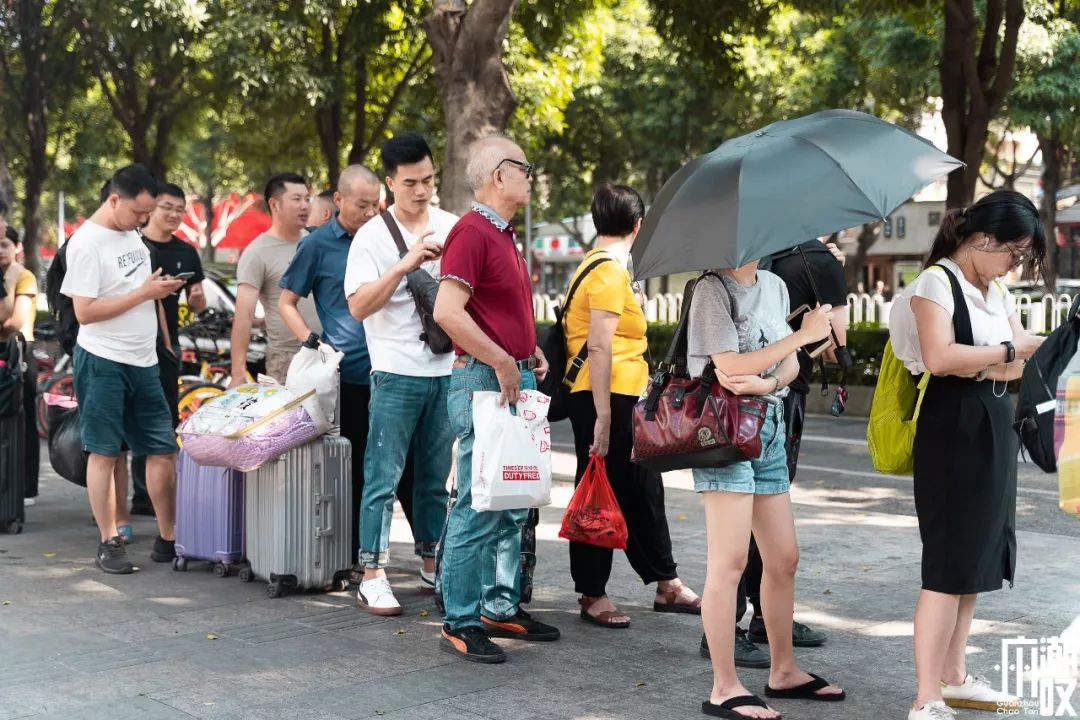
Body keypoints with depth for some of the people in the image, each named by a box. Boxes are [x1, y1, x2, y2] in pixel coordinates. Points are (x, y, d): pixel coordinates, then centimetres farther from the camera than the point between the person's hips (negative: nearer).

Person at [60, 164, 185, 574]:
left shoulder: (132, 235, 11)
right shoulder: (86, 243, -13)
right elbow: (85, 311, -17)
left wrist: (162, 289, 5)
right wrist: (145, 293, -16)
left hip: (143, 361, 7)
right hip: (104, 361, -7)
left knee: (163, 450, 6)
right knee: (104, 452, 1)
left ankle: (168, 540, 14)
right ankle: (109, 544, 8)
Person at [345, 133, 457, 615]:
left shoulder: (452, 227, 9)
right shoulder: (373, 236, -3)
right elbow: (358, 306, -11)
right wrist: (405, 264, -20)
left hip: (446, 371, 4)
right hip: (397, 373, -4)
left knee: (435, 477, 12)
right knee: (384, 477, -4)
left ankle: (433, 565, 23)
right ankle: (373, 577, -1)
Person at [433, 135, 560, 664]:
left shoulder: (503, 234, 18)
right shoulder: (471, 231, -13)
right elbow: (447, 311, -24)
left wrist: (530, 350, 14)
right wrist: (502, 363, -20)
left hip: (515, 381, 10)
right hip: (483, 381, -10)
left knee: (512, 505, 15)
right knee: (478, 508, -6)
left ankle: (502, 607, 25)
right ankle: (460, 624, 2)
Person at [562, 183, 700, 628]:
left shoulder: (599, 264, 15)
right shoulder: (609, 271, -15)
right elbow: (599, 347, -21)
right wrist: (602, 417, -23)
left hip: (621, 397, 11)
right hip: (605, 398, -11)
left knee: (643, 491, 16)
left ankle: (666, 585, 26)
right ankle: (592, 595, 9)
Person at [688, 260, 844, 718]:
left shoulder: (775, 286, 14)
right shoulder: (713, 288, -9)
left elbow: (790, 366, 13)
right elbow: (729, 369, -17)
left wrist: (768, 382, -11)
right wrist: (802, 335, -14)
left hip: (769, 427, 8)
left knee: (783, 559, 12)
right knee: (729, 563, -7)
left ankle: (783, 671, 25)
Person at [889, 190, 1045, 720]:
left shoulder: (998, 292, 15)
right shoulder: (936, 283, -11)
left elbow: (1020, 363, 9)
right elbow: (940, 357, -26)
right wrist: (1007, 351, -14)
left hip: (995, 429, 9)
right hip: (953, 431, -9)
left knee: (977, 557, 14)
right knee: (950, 564, -9)